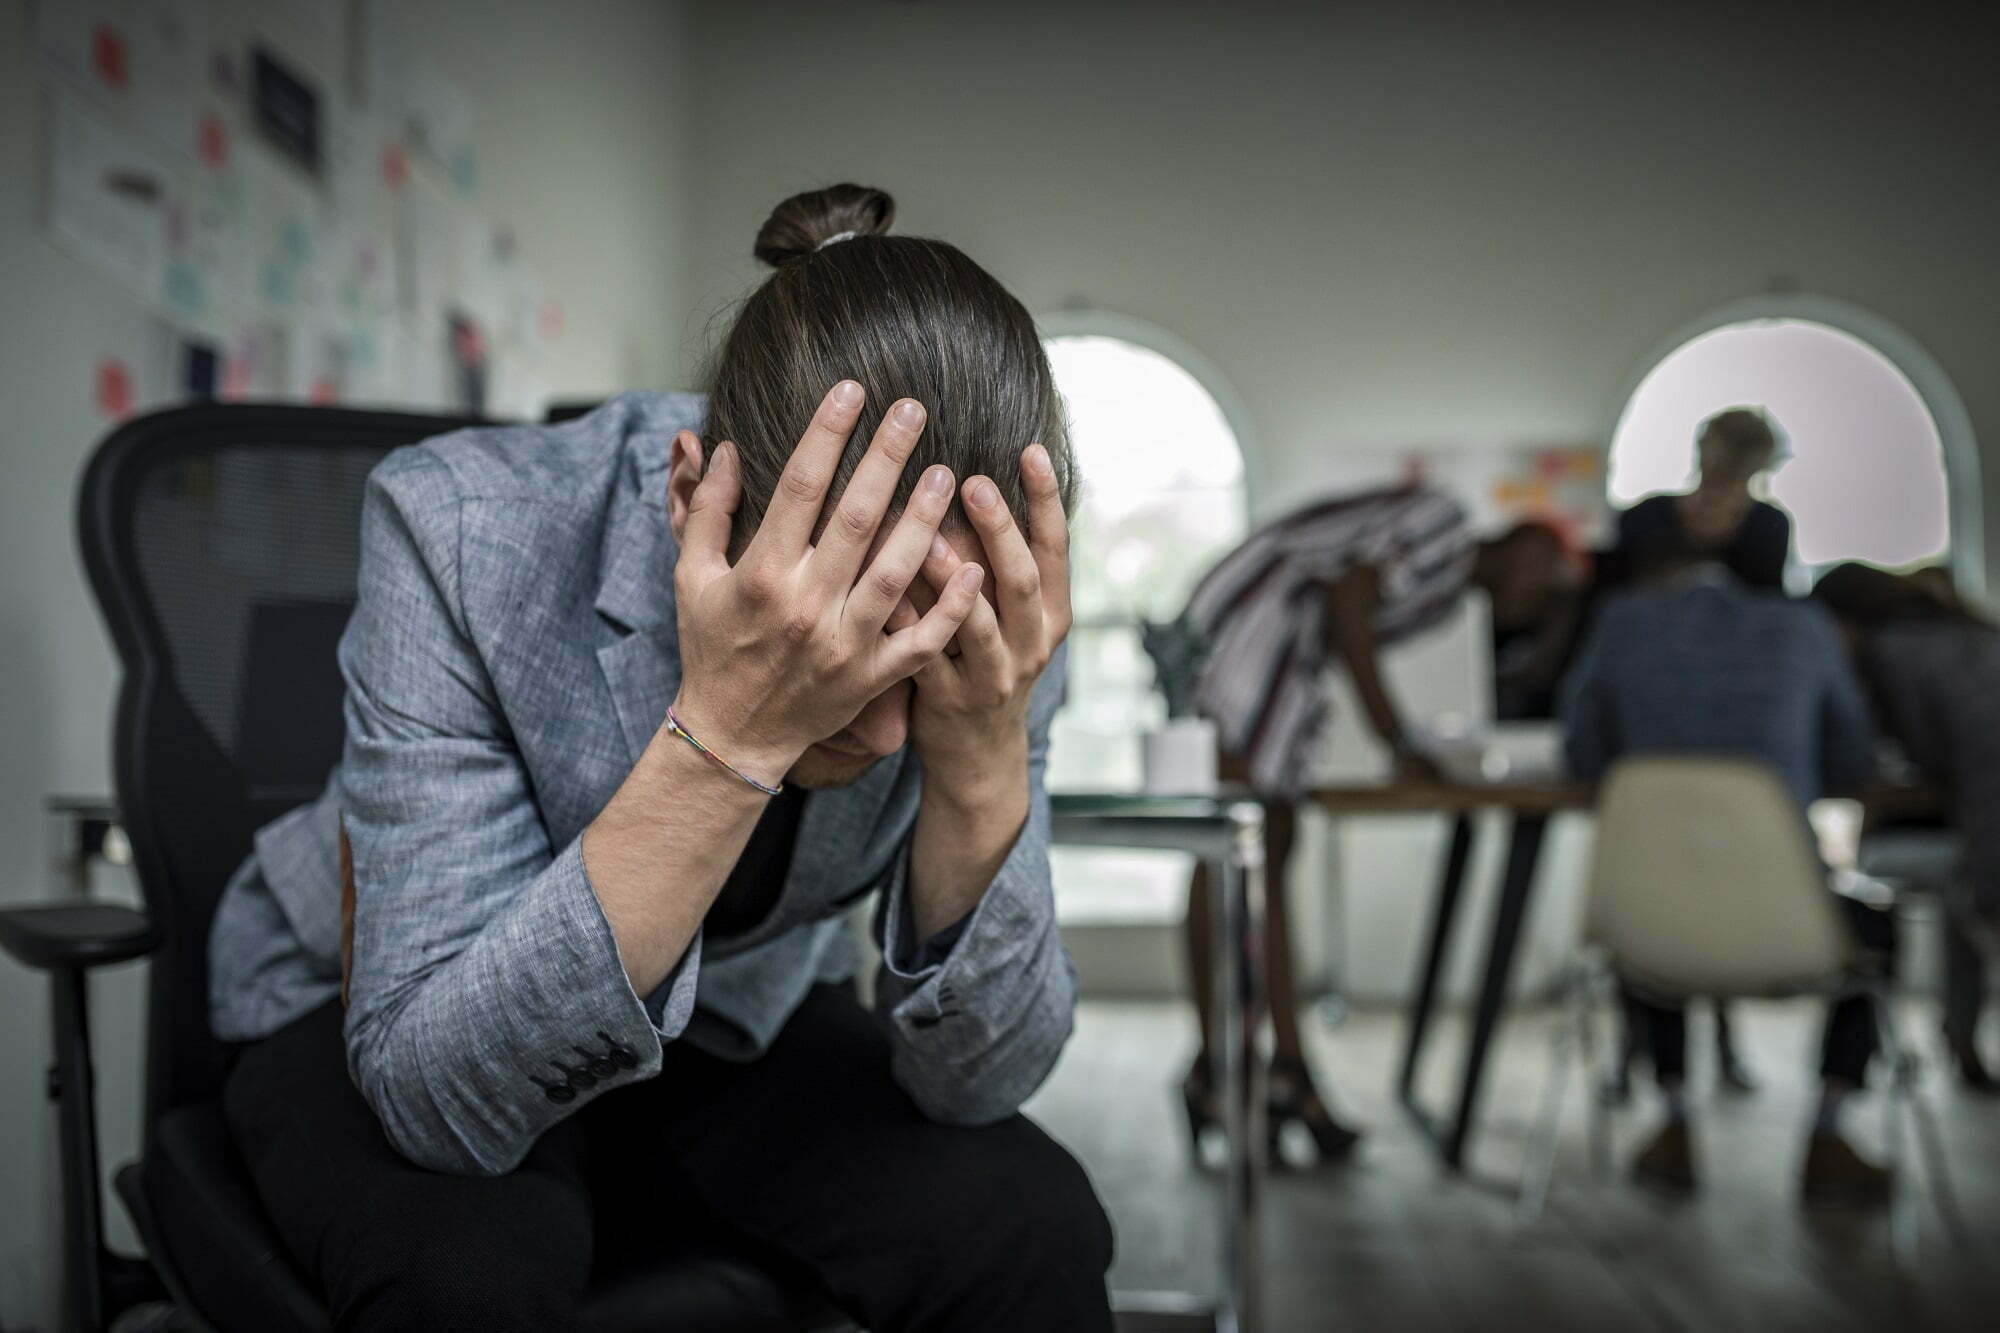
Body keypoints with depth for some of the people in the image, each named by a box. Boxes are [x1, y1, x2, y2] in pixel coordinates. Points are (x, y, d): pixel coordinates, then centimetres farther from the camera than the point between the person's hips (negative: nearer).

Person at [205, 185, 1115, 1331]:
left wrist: (985, 762, -38)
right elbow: (434, 1087, -34)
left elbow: (976, 1080, -20)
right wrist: (726, 734, -46)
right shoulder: (462, 533, -31)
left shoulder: (994, 614, -22)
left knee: (1030, 1230, -24)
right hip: (382, 1027, 0)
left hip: (735, 1027, 1)